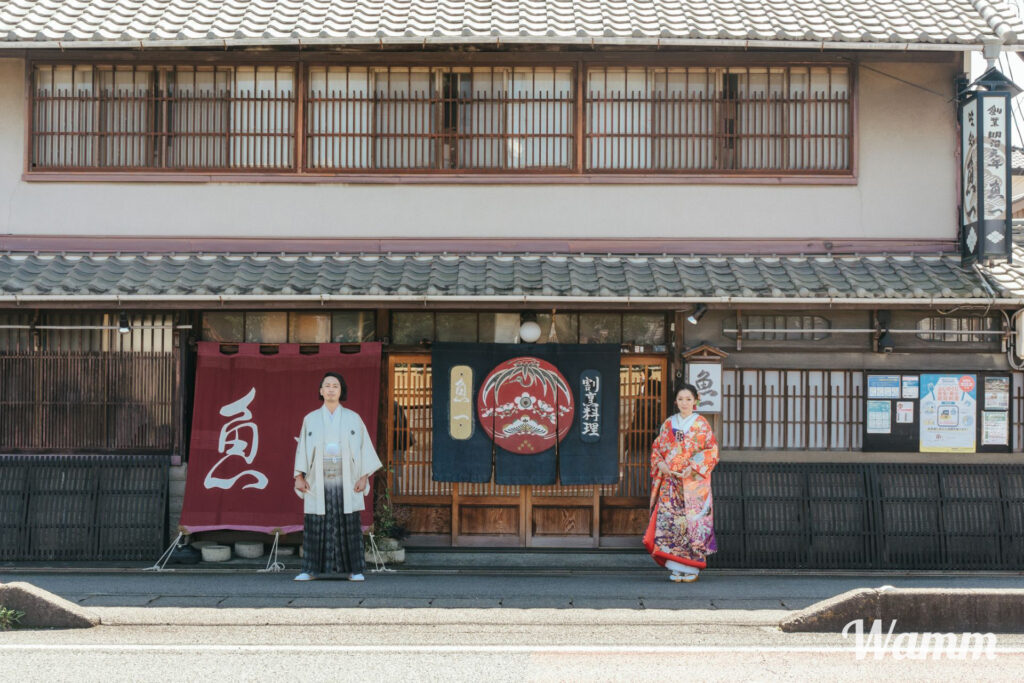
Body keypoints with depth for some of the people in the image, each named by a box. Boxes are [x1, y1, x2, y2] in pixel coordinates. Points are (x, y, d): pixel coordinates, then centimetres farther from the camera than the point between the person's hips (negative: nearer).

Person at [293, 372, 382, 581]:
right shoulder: (311, 419, 8)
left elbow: (364, 447, 5)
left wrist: (364, 476, -4)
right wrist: (299, 476, -2)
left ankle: (354, 570, 5)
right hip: (319, 482, 1)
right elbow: (303, 448, 8)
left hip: (346, 481, -1)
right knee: (315, 525, -2)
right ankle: (311, 570, 4)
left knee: (350, 525, -1)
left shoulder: (352, 418, 6)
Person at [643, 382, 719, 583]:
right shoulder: (668, 424, 12)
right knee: (669, 521, -4)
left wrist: (693, 467, -15)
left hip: (693, 482, -3)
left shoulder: (701, 424, 2)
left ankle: (692, 568, 2)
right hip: (670, 482, 3)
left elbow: (712, 451, -2)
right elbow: (656, 448, 15)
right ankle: (676, 568, 3)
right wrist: (660, 463, -5)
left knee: (692, 521, -6)